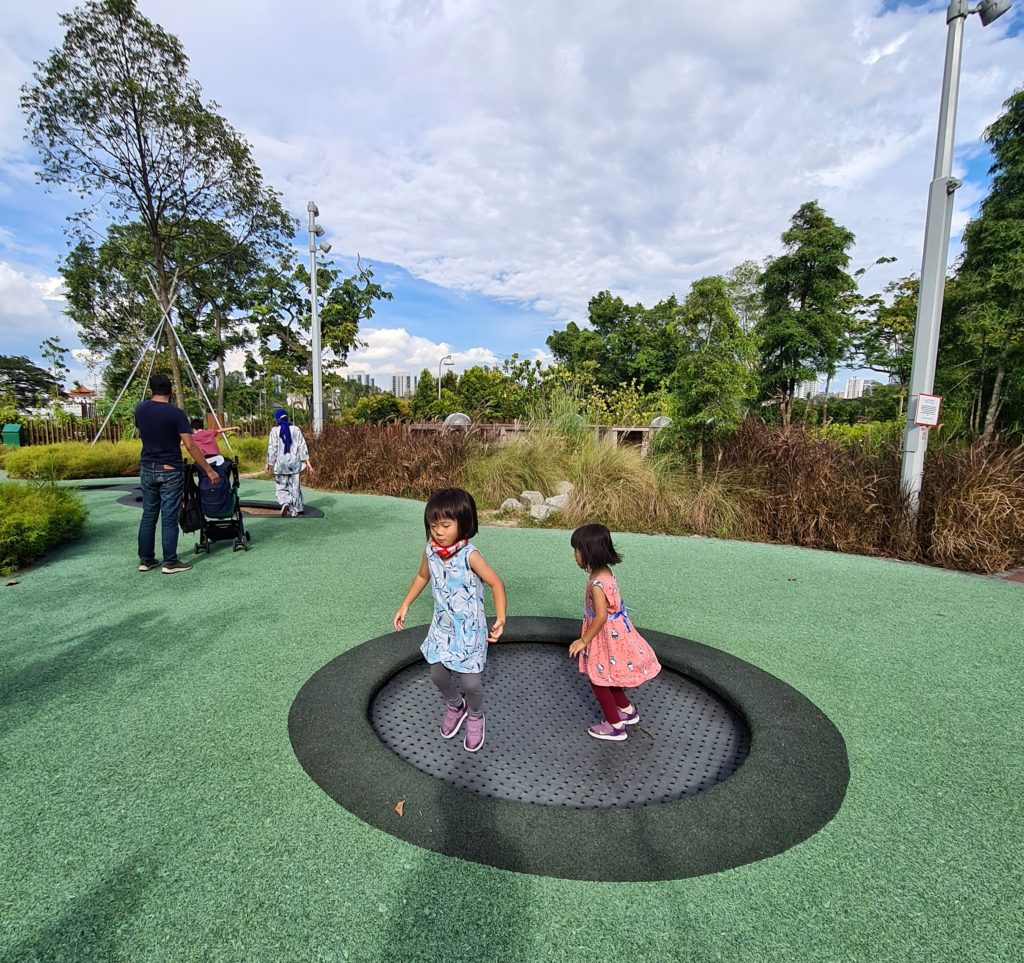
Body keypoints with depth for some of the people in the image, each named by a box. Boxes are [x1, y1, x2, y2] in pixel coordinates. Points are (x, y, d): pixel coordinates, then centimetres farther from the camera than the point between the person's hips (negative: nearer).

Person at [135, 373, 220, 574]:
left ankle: (145, 559, 19)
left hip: (147, 469, 5)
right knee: (169, 517, 0)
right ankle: (170, 562, 5)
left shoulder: (140, 409, 3)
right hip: (170, 471, -5)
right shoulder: (176, 413, -13)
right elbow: (190, 446, -18)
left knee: (148, 515, 13)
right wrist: (209, 470, -14)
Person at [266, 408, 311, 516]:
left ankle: (285, 503, -15)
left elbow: (272, 448, -6)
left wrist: (269, 463, 4)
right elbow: (302, 446, 0)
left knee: (281, 486, 10)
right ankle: (295, 509, 13)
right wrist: (307, 461, 2)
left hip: (281, 463, -2)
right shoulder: (295, 429, 0)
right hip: (294, 462, 2)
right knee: (294, 486, 10)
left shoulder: (275, 430, -6)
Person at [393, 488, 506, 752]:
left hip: (469, 630, -5)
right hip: (441, 627, 5)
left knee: (470, 682, -2)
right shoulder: (430, 551, -8)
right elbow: (422, 577, 11)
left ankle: (475, 716, 33)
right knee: (437, 674, 13)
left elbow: (496, 583, -19)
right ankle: (455, 706, 46)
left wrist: (500, 619, -29)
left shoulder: (469, 555, -25)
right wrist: (405, 606, 13)